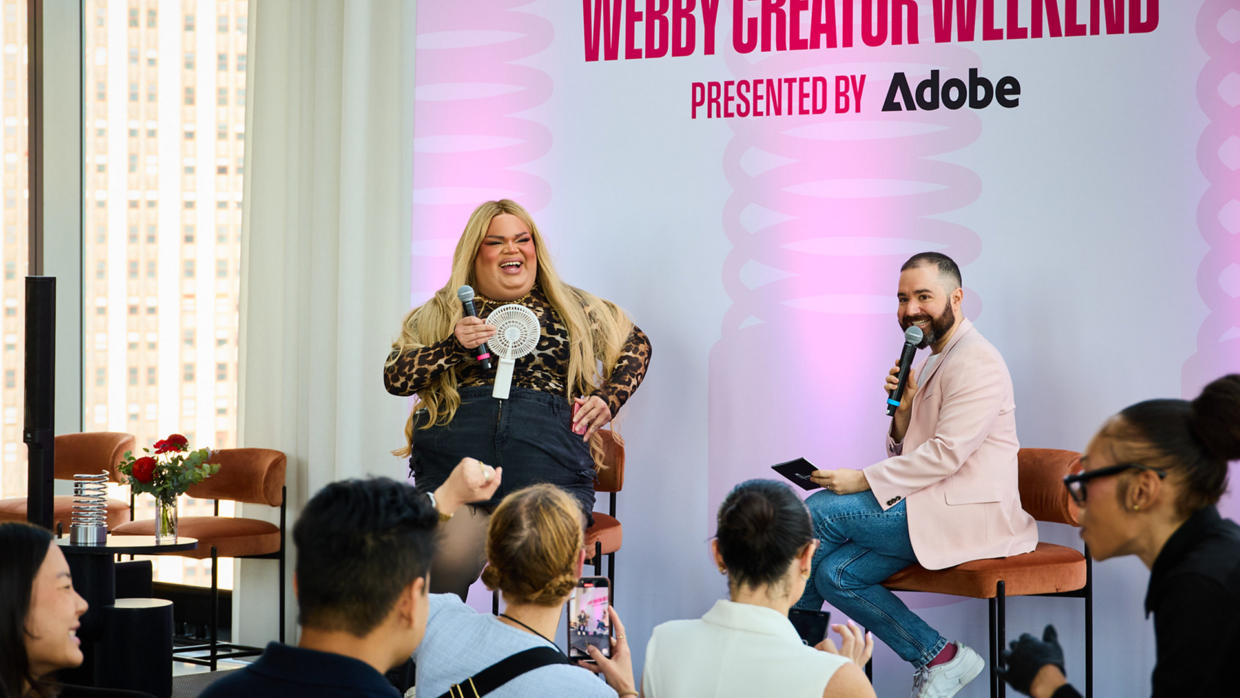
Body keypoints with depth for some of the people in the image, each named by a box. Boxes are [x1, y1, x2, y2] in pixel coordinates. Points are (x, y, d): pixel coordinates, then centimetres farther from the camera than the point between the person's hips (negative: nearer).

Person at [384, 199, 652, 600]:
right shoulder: (438, 314, 20)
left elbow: (636, 345, 30)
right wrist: (454, 346, -4)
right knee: (449, 559, -28)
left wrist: (607, 400, 13)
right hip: (453, 471, 0)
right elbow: (395, 378, 11)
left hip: (550, 470, 1)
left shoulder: (571, 307, 21)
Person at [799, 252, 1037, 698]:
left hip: (970, 514, -10)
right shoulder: (931, 363, 20)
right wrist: (903, 411, 0)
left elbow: (946, 453, -20)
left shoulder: (976, 363, -11)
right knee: (837, 573, -6)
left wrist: (865, 481, -18)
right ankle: (938, 659, 0)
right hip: (933, 510, 10)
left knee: (820, 510, -13)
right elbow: (908, 455, 20)